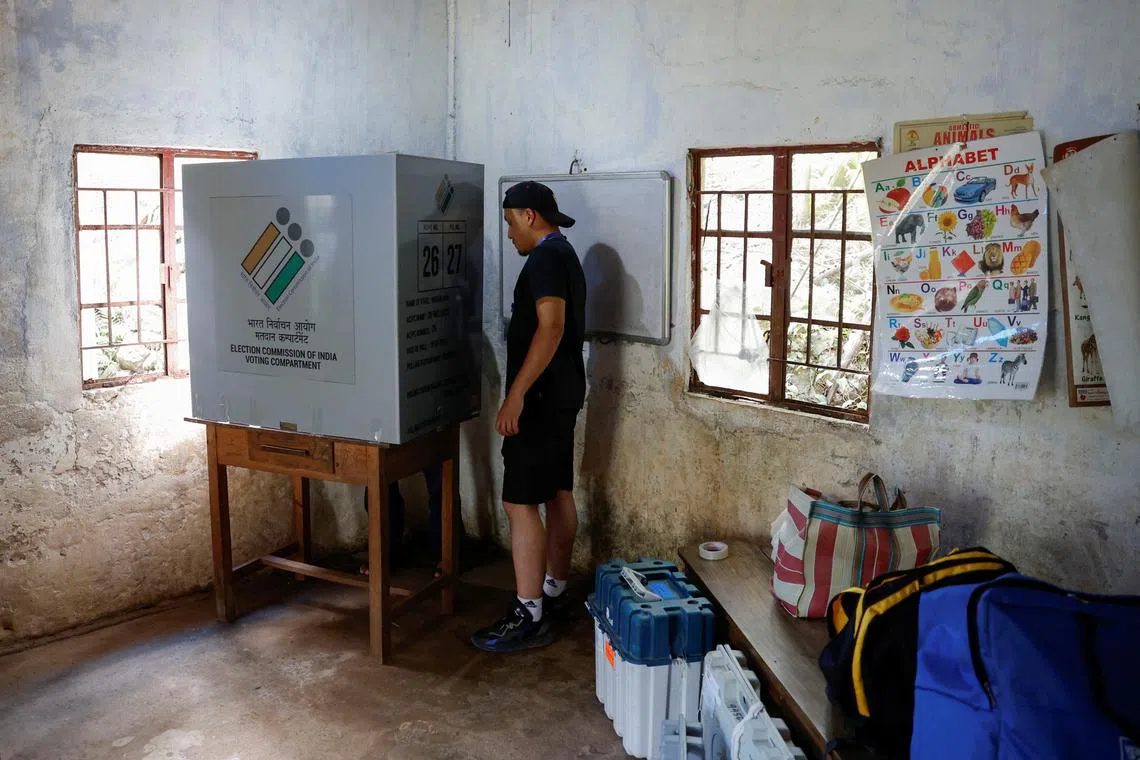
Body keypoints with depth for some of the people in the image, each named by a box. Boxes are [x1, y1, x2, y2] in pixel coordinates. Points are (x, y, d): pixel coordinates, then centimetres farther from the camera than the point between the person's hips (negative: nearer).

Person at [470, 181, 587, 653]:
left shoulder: (545, 257, -15)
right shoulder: (565, 255, 17)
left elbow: (551, 326, -26)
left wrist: (516, 395, -28)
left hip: (541, 396, -11)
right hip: (563, 393, 11)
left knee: (520, 503, -8)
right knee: (558, 494, 15)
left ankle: (530, 617, -5)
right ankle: (554, 592, 25)